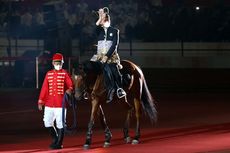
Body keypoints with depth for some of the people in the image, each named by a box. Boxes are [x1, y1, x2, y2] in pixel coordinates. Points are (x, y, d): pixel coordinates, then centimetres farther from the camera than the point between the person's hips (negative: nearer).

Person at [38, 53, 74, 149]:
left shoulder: (64, 73, 2)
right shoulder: (48, 74, 12)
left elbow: (71, 85, -5)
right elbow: (44, 88, 11)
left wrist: (70, 90, -29)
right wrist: (41, 101, 6)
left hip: (60, 103, -4)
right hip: (49, 104, 4)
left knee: (60, 124, -2)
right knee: (47, 123, 5)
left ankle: (59, 143, 7)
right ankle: (55, 138, 26)